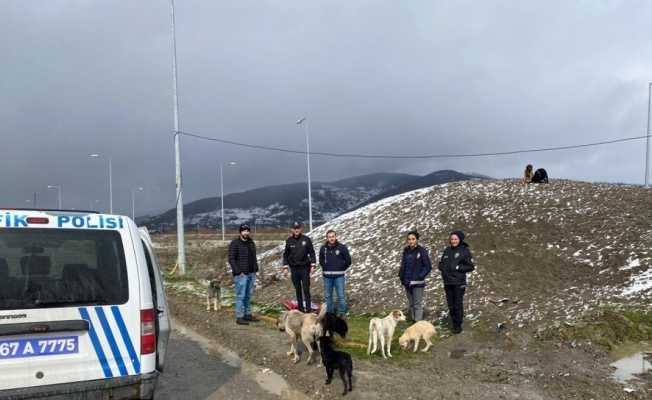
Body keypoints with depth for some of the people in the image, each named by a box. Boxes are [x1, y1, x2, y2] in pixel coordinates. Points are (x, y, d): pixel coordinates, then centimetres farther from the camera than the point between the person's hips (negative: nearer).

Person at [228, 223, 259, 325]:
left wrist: (255, 269, 12)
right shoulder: (235, 243, -8)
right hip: (241, 274, -7)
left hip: (251, 274, 7)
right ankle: (239, 317, 0)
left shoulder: (251, 243, 15)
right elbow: (231, 259, -11)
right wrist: (238, 272, -16)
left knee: (249, 295, 12)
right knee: (241, 296, -5)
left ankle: (248, 314, 21)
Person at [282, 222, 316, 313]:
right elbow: (286, 255, 10)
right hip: (294, 268, 2)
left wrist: (312, 265, -4)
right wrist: (285, 267, 4)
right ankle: (300, 307, 15)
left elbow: (312, 252, 2)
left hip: (305, 267, -2)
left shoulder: (306, 239, -1)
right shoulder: (289, 240, 4)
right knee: (297, 289, 8)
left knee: (306, 289, -5)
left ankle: (308, 307, -2)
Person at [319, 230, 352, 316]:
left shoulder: (342, 247, -5)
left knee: (341, 295, -2)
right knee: (327, 296, 10)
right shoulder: (323, 248, 3)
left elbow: (348, 261, 2)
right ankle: (329, 313, 21)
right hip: (327, 276, 3)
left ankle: (342, 313, 8)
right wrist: (326, 268, 11)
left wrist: (341, 269, 5)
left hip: (339, 276, -3)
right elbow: (321, 260, 20)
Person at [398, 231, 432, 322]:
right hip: (407, 282, 6)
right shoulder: (406, 250, 7)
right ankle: (411, 320, 25)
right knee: (410, 304, 15)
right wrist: (401, 276, 5)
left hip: (417, 283, -6)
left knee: (418, 304, -4)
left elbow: (428, 266, -7)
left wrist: (420, 277, -12)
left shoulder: (422, 251, -9)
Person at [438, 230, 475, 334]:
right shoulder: (447, 250, 11)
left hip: (459, 282, -5)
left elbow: (471, 266, -6)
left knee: (458, 305, -2)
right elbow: (441, 264, 20)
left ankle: (458, 325, 9)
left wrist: (458, 267, -13)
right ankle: (454, 324, 21)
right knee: (451, 305, 10)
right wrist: (443, 268, -1)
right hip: (447, 282, 5)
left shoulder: (465, 251, -4)